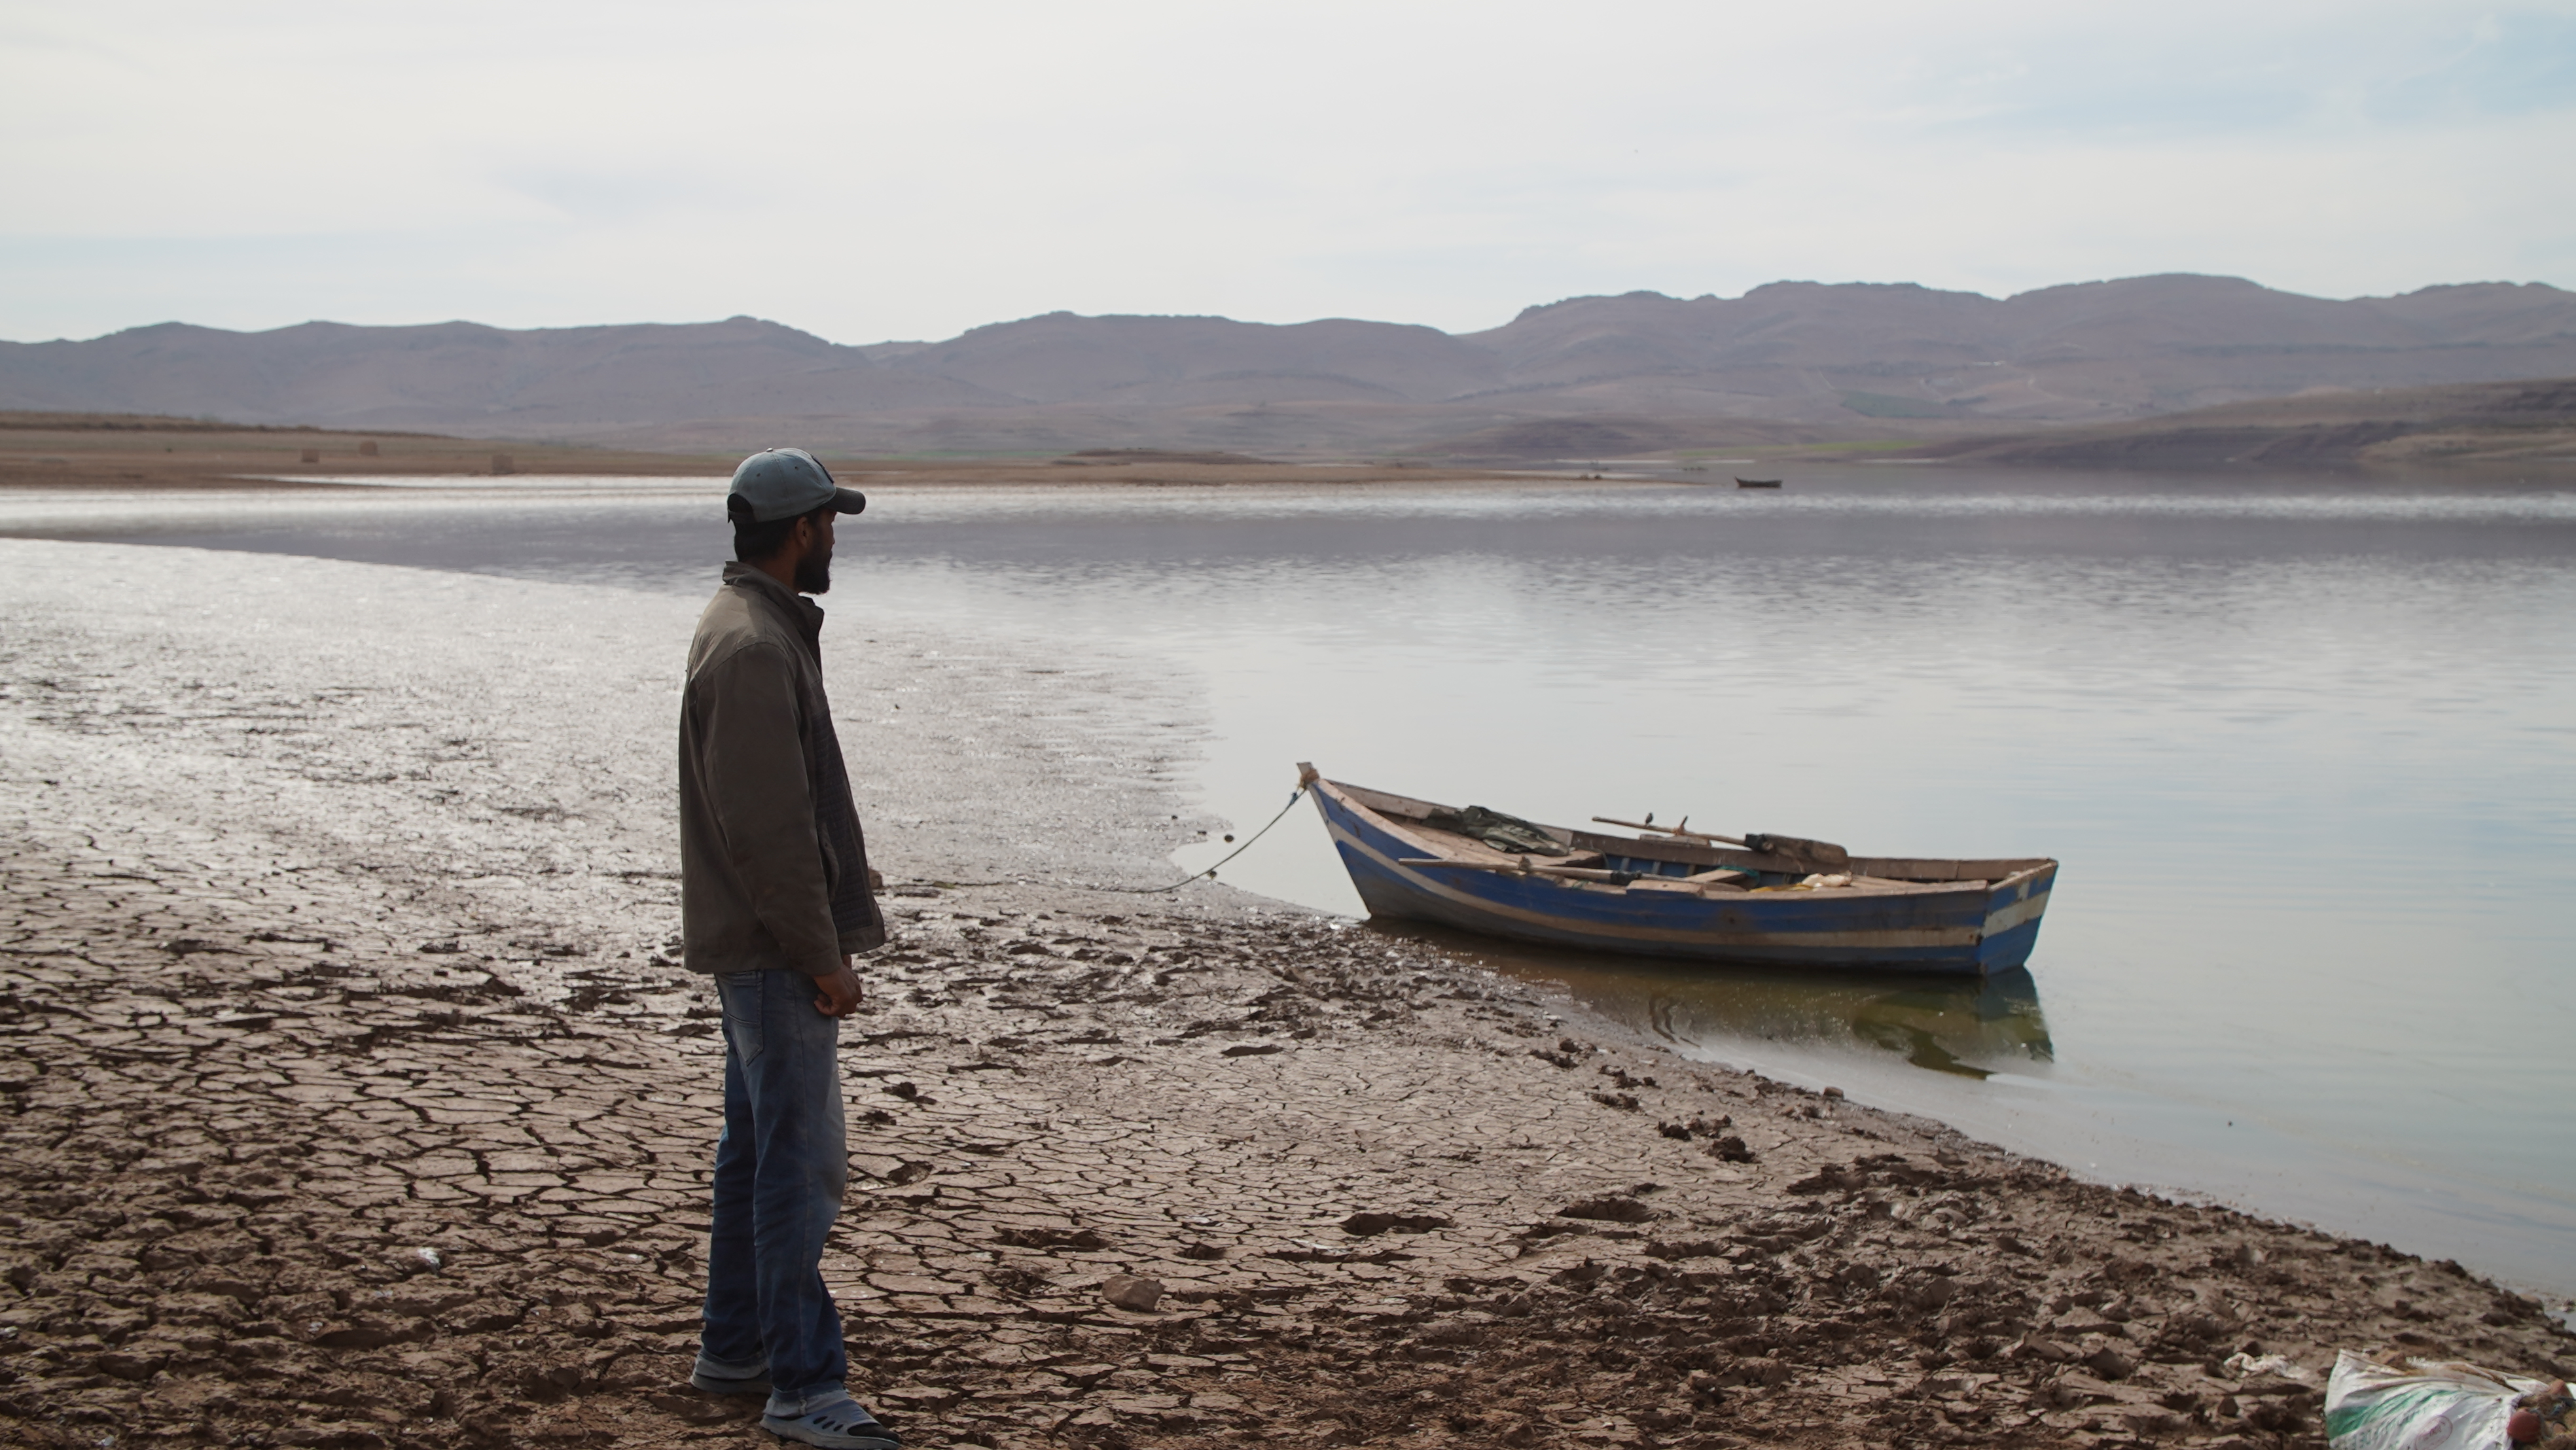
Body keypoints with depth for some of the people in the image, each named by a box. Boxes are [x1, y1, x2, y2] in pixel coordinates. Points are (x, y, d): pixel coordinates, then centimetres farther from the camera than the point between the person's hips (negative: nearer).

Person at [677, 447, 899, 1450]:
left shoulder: (753, 624, 14)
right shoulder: (754, 648, -20)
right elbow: (767, 825, -24)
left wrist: (821, 939, 21)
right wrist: (823, 953, -19)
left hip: (756, 943, 11)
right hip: (775, 949, -11)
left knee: (757, 1143, 18)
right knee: (801, 1161, -8)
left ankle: (734, 1348, 29)